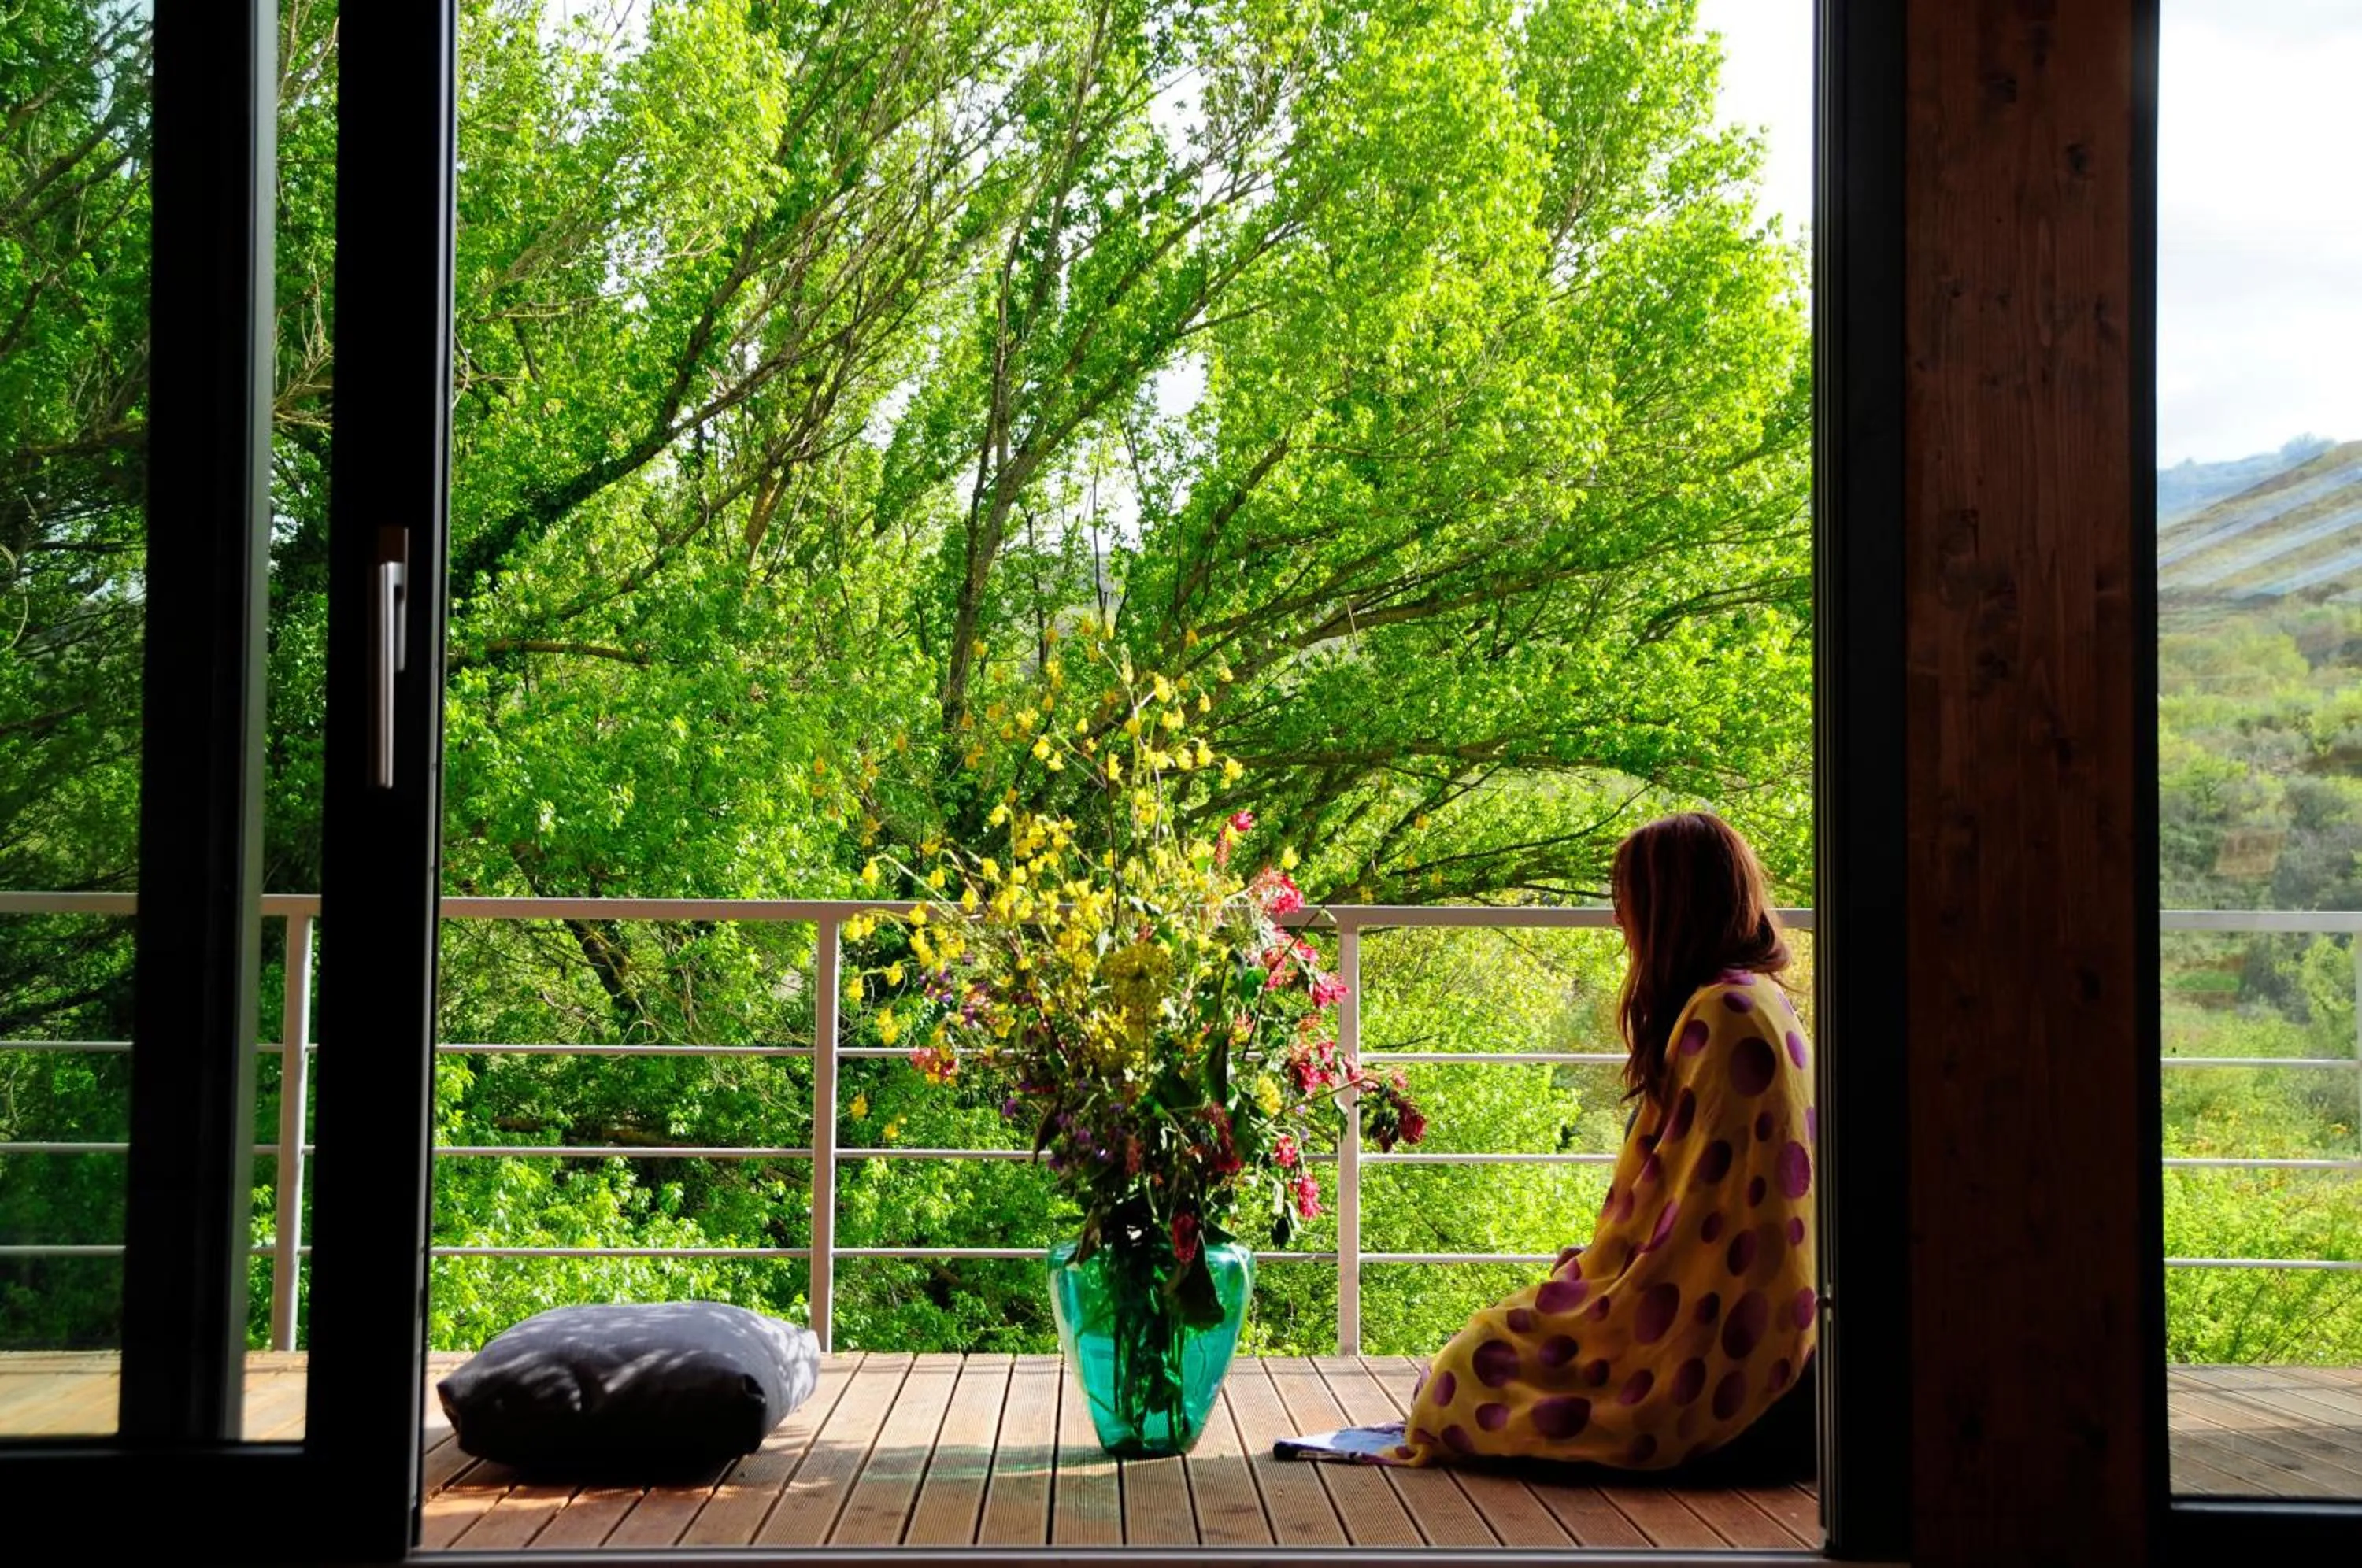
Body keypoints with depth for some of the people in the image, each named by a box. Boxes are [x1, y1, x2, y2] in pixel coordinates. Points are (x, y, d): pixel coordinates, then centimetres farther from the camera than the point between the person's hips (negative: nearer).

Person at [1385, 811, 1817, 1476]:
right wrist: (1597, 1263, 13)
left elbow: (1686, 1199, -18)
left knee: (1476, 1366, -7)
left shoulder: (1722, 1014, -18)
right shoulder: (1760, 1001, 14)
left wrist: (1591, 1273, -6)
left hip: (1716, 1338, -10)